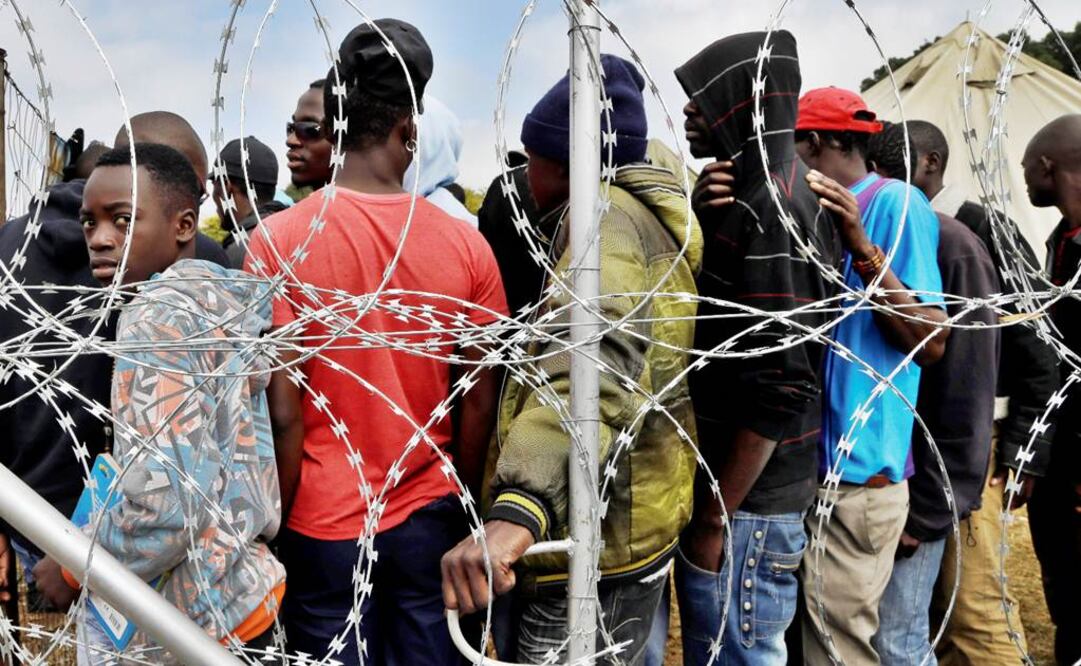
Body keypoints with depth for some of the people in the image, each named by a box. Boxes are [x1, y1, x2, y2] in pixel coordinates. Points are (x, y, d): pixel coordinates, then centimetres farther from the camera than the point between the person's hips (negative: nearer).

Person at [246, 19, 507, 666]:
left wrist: (277, 527, 0)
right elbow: (479, 403, -1)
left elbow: (283, 413, -13)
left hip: (326, 520, -1)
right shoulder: (466, 243, -7)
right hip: (430, 515, 2)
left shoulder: (279, 241, -12)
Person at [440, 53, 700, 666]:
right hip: (642, 516, 10)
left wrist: (518, 507, -53)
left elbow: (597, 362, -39)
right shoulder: (653, 215, 13)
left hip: (599, 539, -10)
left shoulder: (605, 215, -19)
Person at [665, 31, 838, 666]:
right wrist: (702, 220, -5)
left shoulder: (769, 207, -18)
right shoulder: (748, 193, 10)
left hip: (747, 503, -9)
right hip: (735, 487, 9)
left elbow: (780, 387, -23)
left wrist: (711, 521, -17)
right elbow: (706, 317, 12)